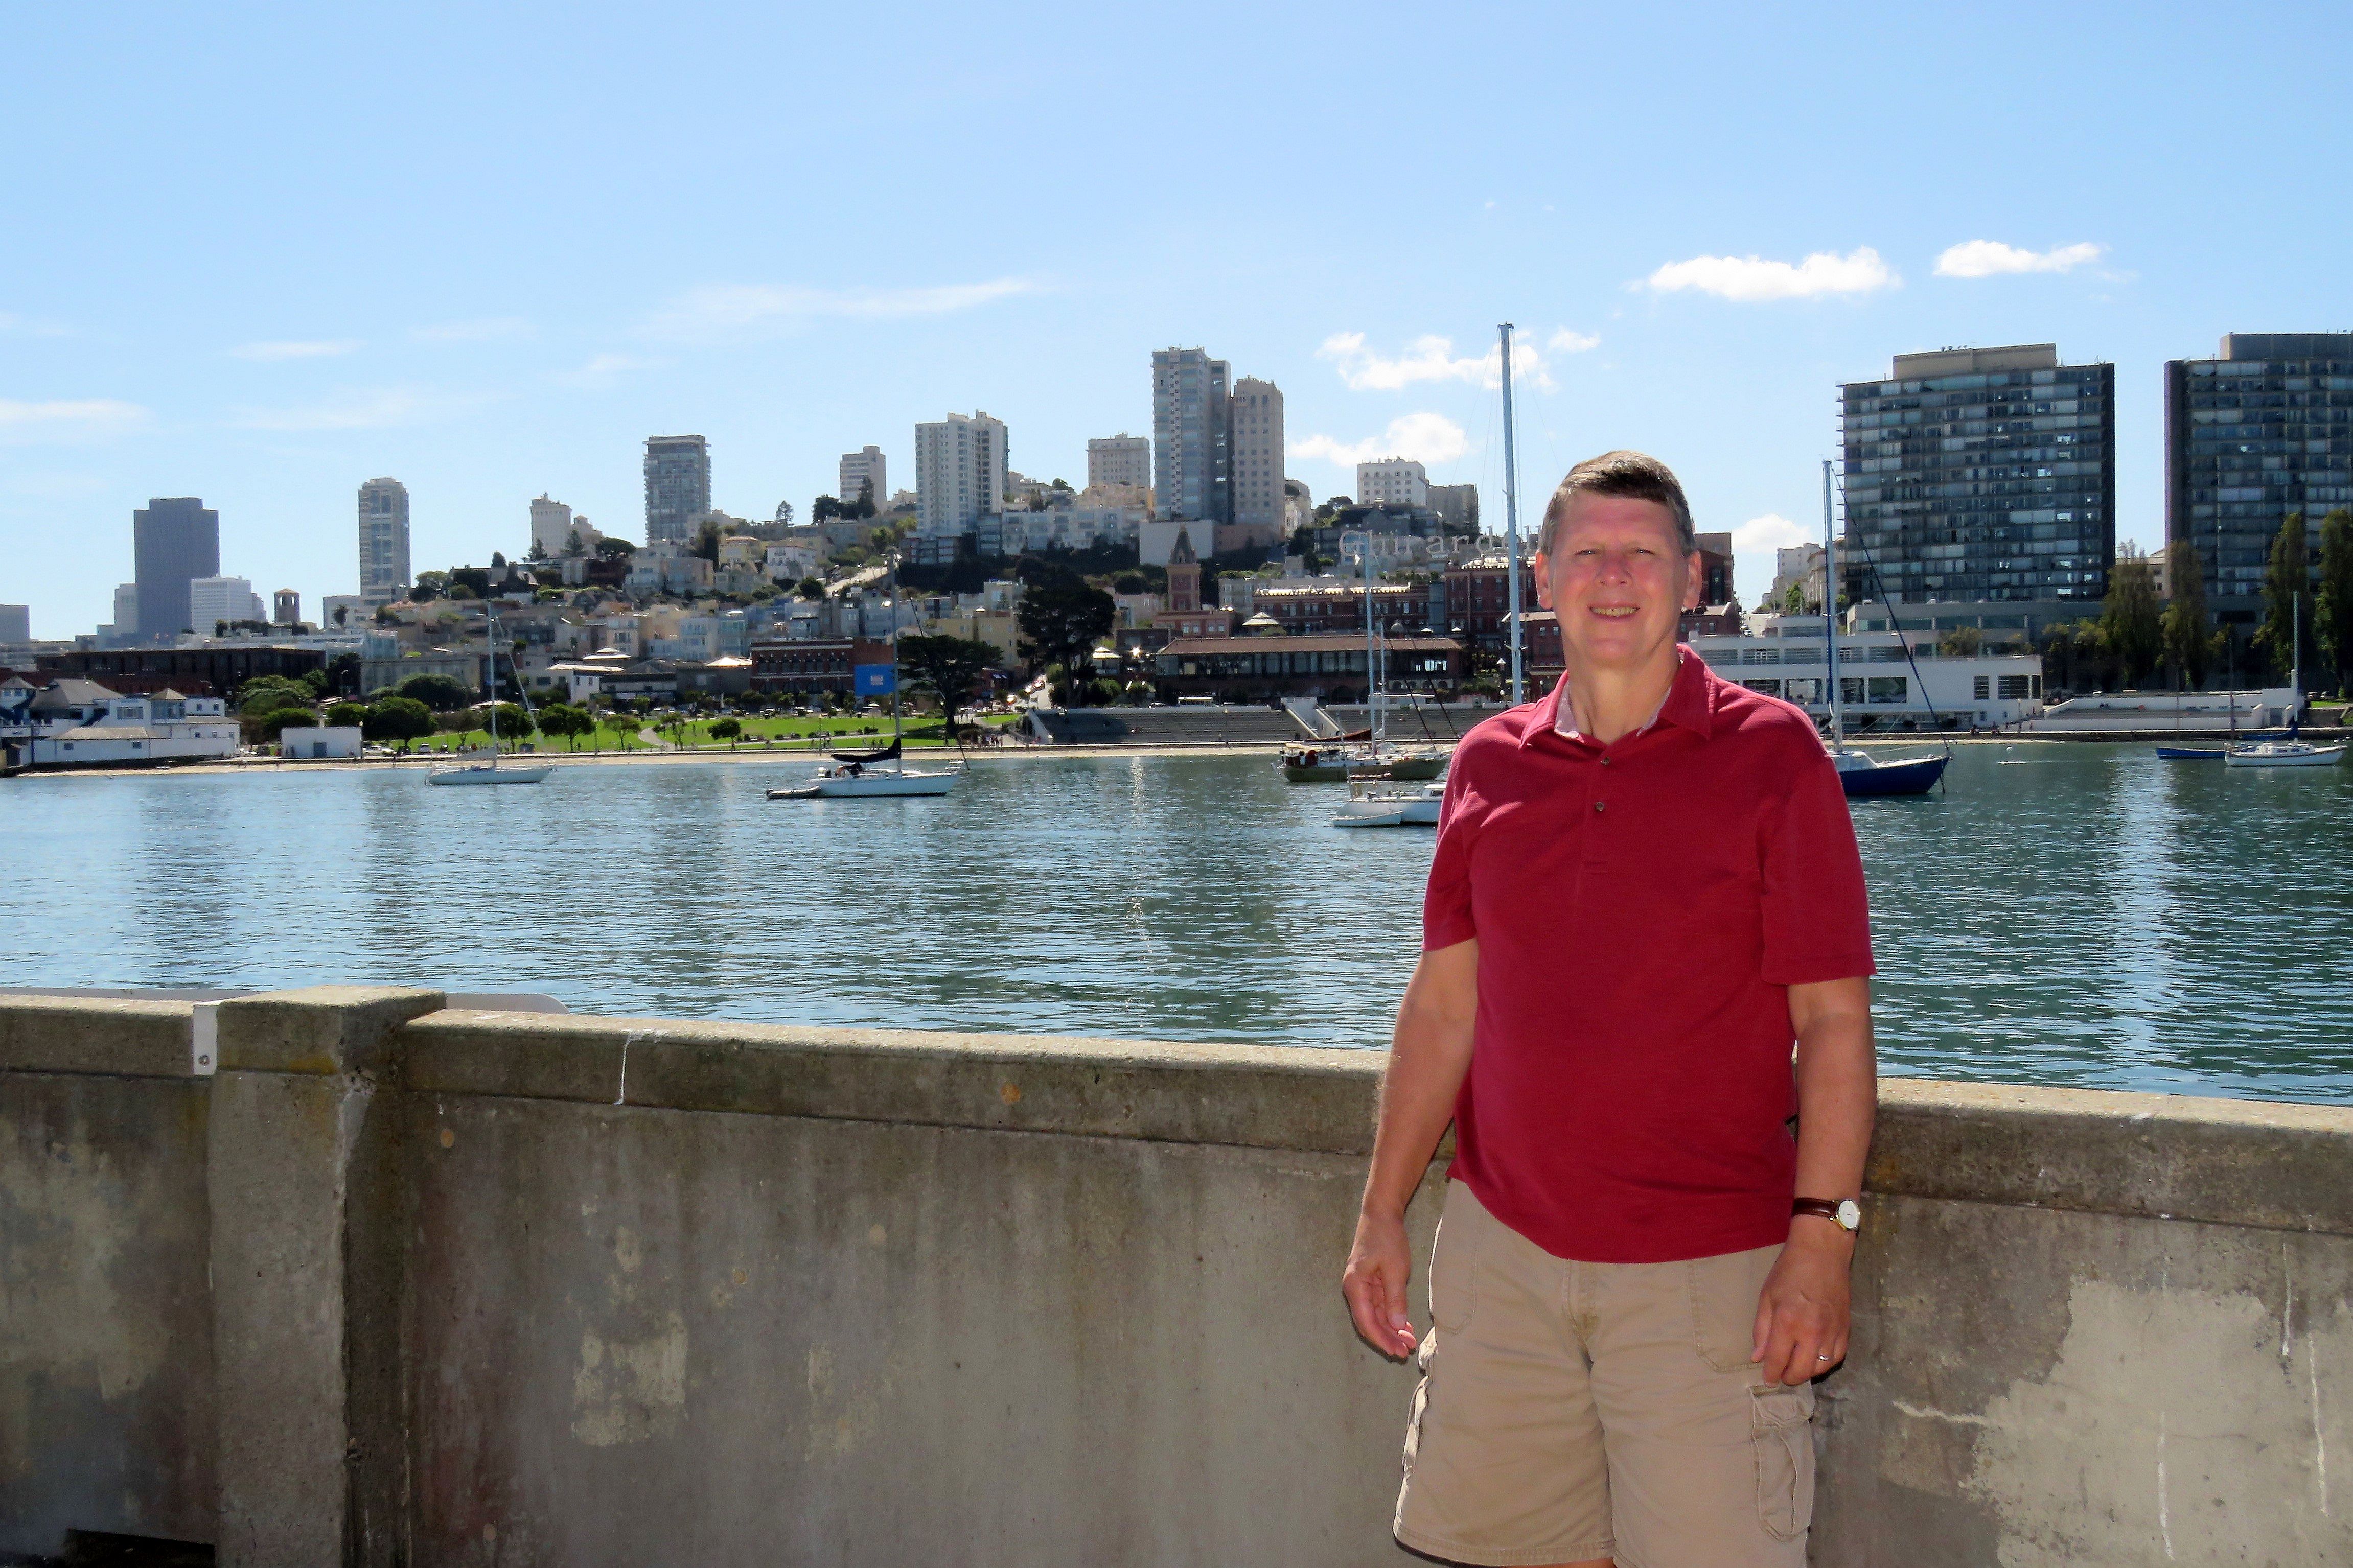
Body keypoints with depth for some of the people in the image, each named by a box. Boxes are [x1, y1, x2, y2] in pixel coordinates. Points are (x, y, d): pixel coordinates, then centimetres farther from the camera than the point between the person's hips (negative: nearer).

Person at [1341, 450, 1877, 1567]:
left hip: (1707, 1268, -3)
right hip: (1501, 1252, 4)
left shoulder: (1771, 754, -4)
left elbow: (1834, 1021, -6)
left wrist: (1821, 1236, -13)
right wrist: (1382, 1213, 11)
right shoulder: (1490, 764, 7)